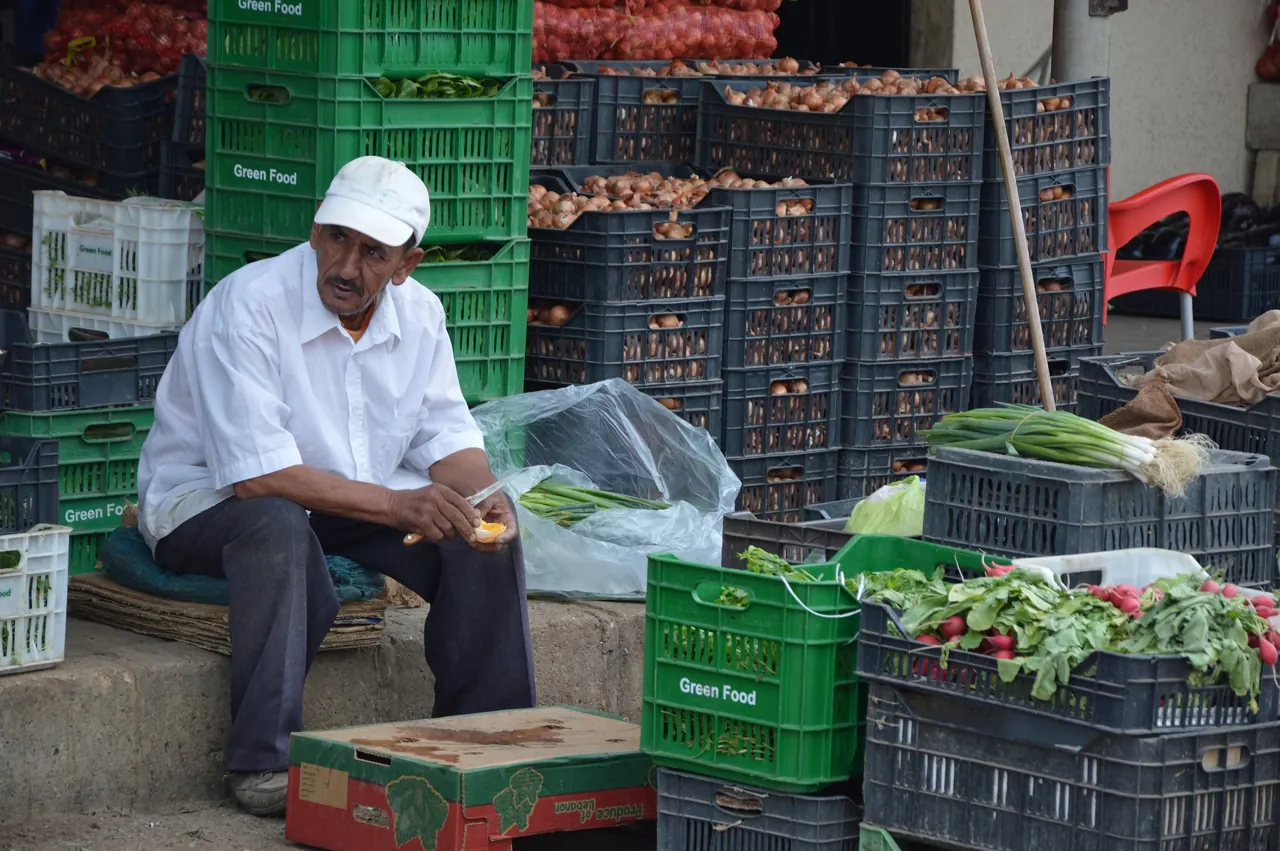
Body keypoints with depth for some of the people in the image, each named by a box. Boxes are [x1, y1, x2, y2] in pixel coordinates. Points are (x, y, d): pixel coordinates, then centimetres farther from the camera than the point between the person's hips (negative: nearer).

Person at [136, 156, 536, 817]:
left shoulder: (419, 316, -3)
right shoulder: (248, 306, -25)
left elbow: (447, 436, 2)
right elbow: (258, 475, -31)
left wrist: (483, 497, -22)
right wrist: (396, 505, -36)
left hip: (353, 500, 6)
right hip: (209, 500, -6)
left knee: (482, 534, -13)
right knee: (279, 529, -39)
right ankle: (263, 762, -33)